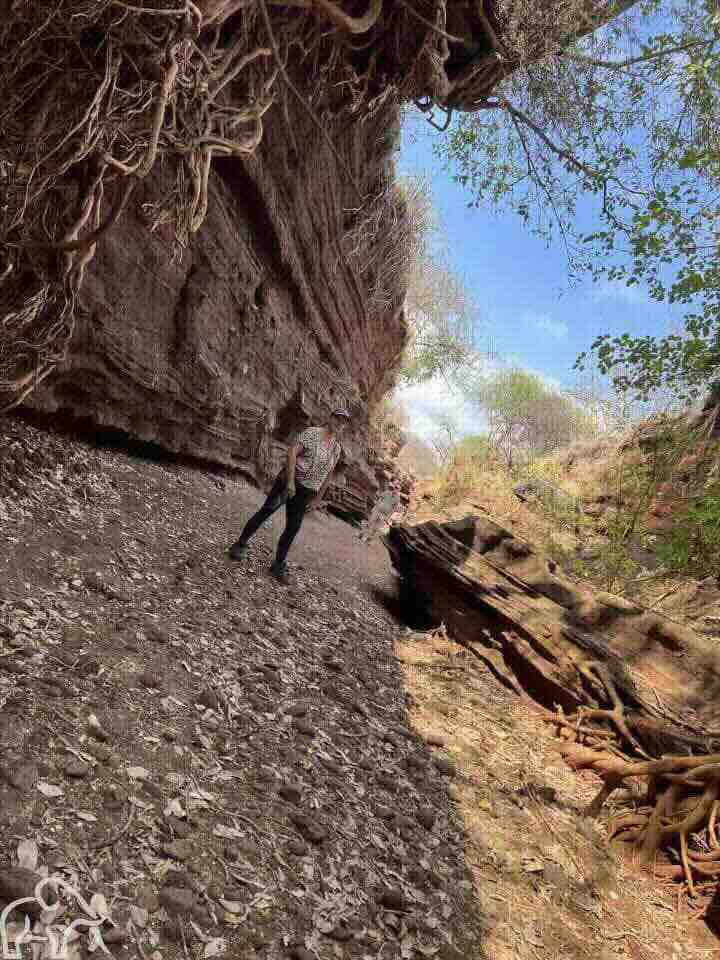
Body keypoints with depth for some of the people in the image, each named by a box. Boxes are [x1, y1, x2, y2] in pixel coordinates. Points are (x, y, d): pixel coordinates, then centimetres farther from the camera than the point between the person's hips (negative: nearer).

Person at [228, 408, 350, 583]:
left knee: (293, 528, 4)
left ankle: (278, 565, 15)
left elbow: (328, 475, 18)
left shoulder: (337, 448, 10)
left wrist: (318, 498, 15)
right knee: (265, 512, -2)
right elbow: (292, 451, -17)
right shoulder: (312, 433, -7)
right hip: (288, 481, -5)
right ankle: (240, 545, 15)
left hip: (305, 492, 5)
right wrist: (290, 481, -24)